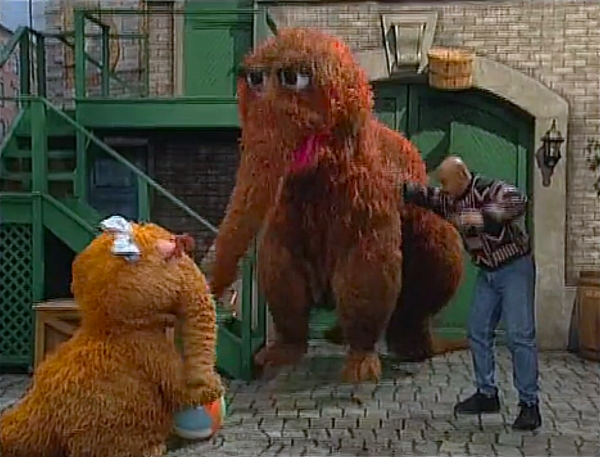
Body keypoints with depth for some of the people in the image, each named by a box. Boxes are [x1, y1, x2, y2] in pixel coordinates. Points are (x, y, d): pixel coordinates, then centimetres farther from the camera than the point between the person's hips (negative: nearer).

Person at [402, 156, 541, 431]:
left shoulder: (490, 189, -20)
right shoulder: (449, 201, 4)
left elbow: (519, 201, -37)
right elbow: (423, 196, 15)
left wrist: (483, 217, -46)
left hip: (514, 267, -8)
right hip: (488, 273, 8)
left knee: (520, 336, -10)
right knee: (478, 333, 9)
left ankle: (529, 405, -5)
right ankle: (487, 395, 20)